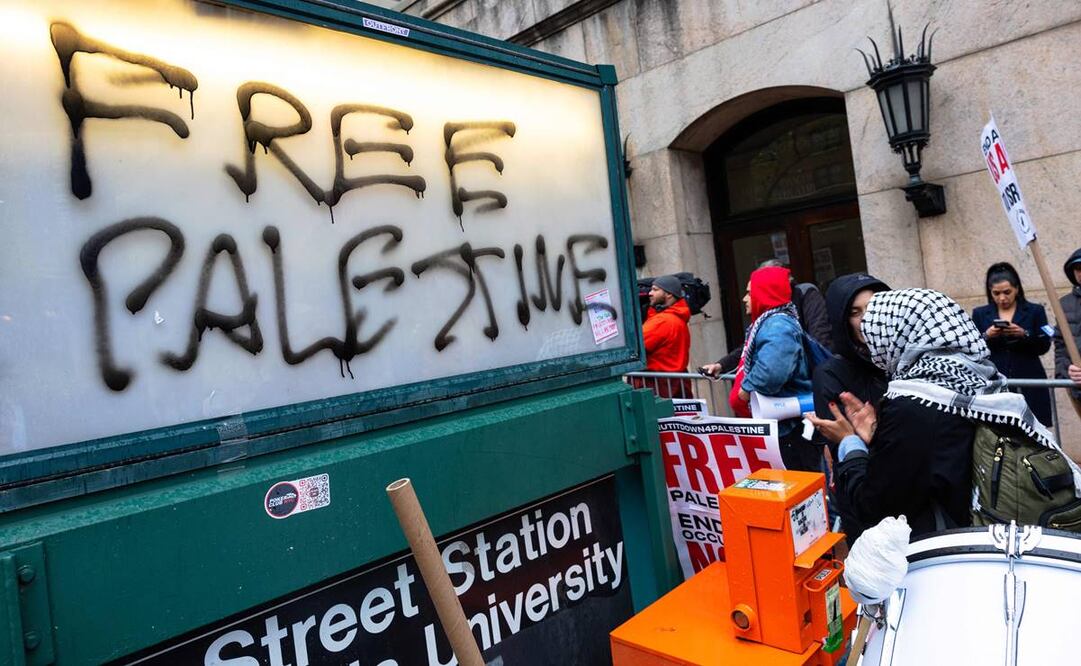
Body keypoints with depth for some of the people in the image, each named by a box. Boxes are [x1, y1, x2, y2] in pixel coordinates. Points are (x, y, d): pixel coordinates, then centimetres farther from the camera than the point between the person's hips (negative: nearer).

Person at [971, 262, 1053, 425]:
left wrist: (1024, 334, -14)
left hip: (1029, 385, 0)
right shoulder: (980, 314, 9)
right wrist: (986, 337, -12)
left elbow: (1044, 347, 2)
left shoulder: (1035, 311, 9)